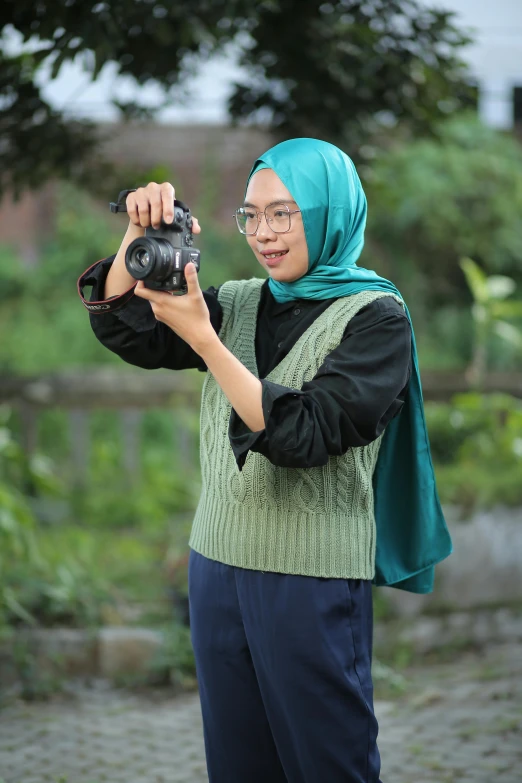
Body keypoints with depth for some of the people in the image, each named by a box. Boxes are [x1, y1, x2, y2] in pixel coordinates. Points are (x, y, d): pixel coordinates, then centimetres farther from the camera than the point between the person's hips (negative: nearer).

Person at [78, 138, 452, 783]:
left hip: (313, 582, -5)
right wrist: (140, 234, -14)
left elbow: (303, 435, -19)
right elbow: (122, 329, 1)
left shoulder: (376, 317, -7)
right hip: (218, 564, 5)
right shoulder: (238, 304, 10)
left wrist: (202, 339, -24)